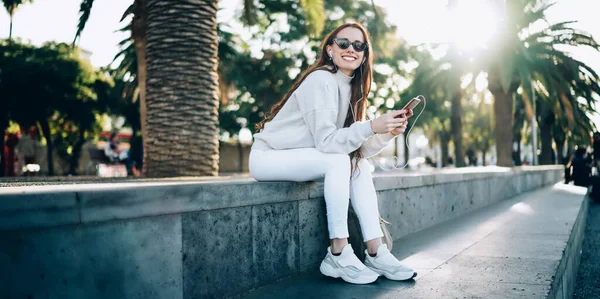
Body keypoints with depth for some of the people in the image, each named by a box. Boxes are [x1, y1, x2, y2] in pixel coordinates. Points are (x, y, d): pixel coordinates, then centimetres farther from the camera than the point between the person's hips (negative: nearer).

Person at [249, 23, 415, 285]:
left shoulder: (351, 88, 6)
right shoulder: (321, 80, -19)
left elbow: (358, 149, 0)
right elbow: (326, 141, -28)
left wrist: (387, 133, -15)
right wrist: (371, 127, -37)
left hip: (297, 159, 8)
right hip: (268, 157, -8)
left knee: (360, 165, -7)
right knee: (338, 161, -27)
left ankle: (375, 252, -11)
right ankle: (338, 256, -22)